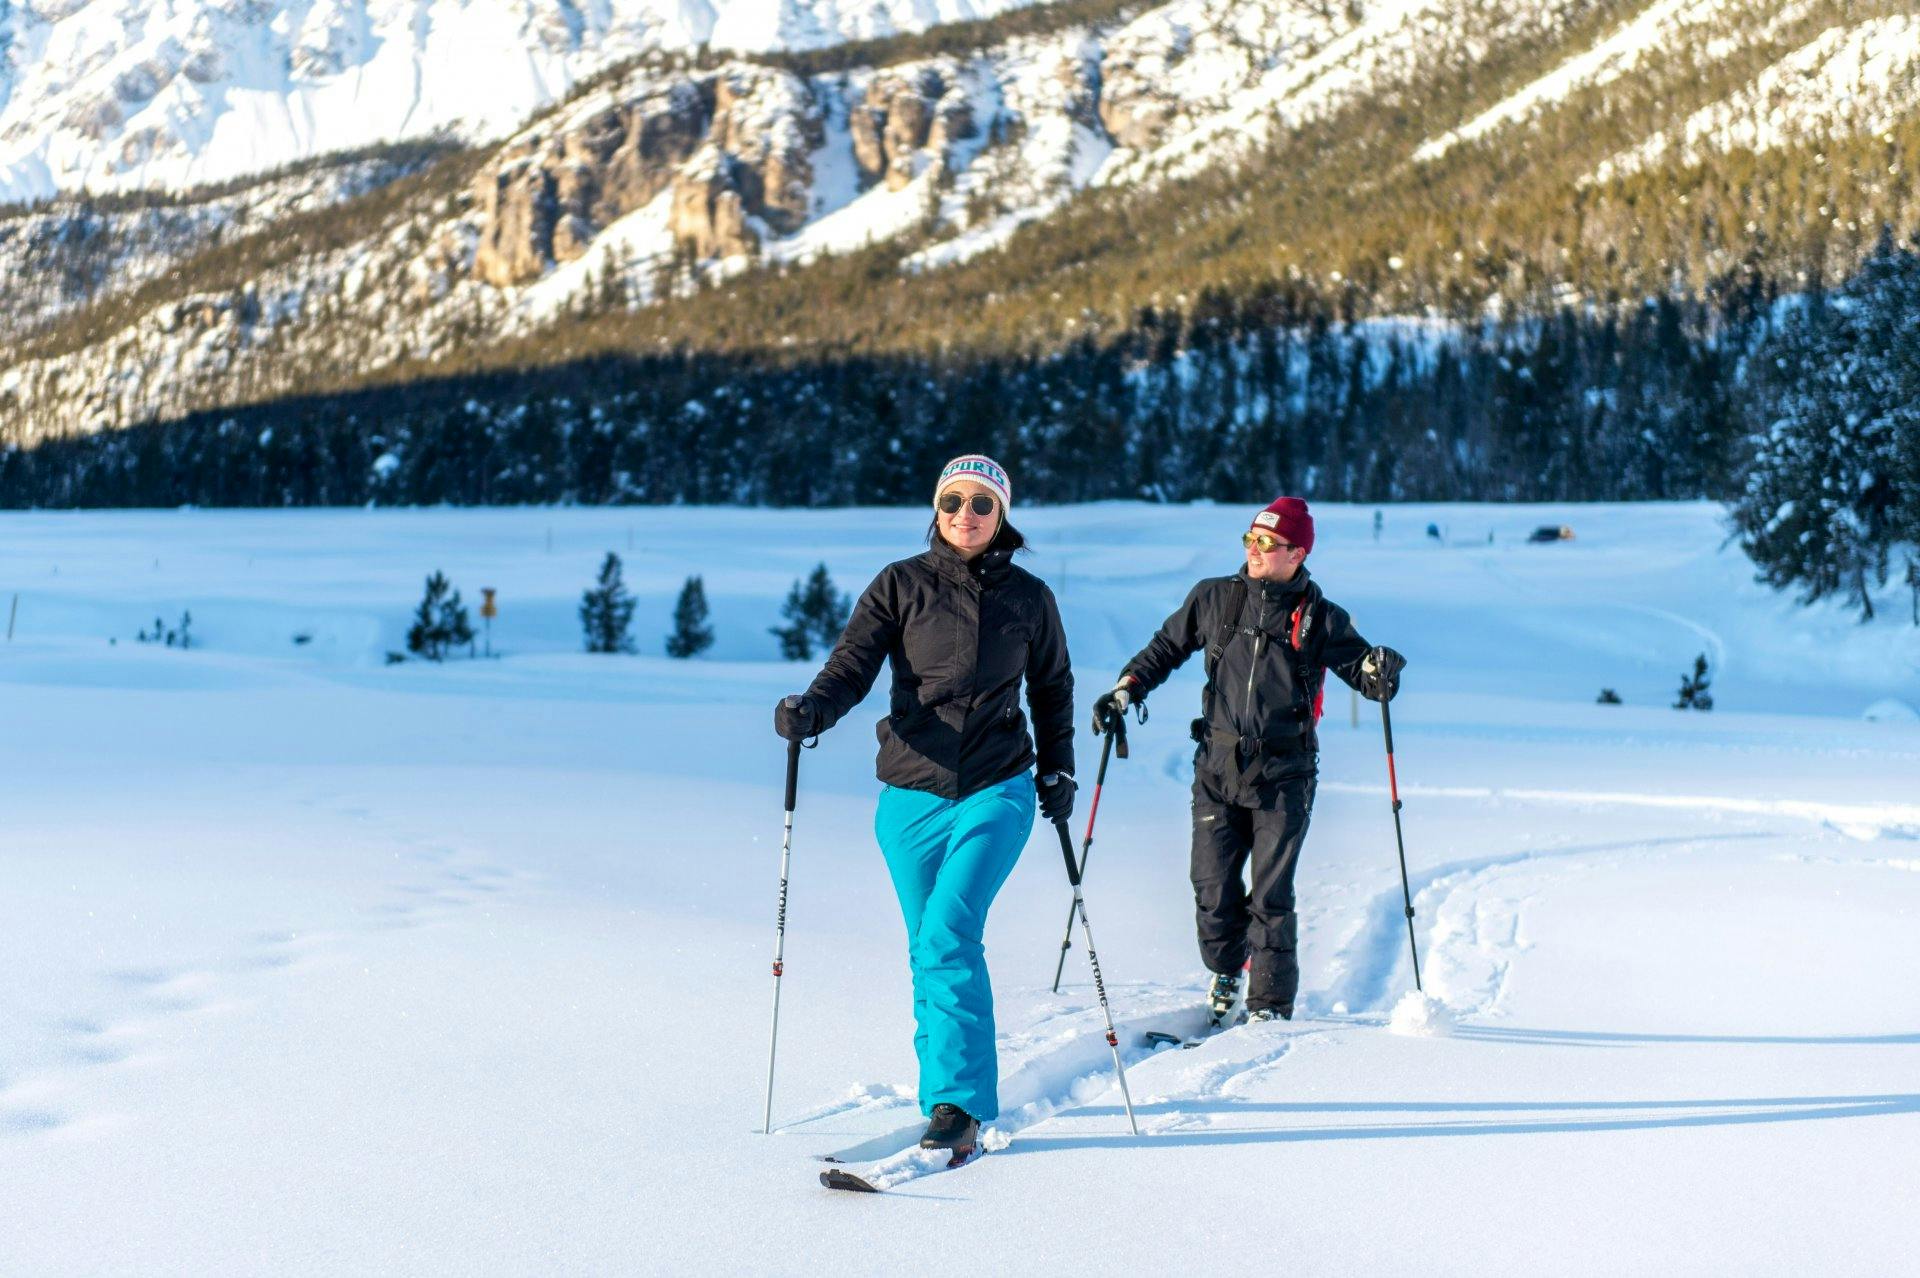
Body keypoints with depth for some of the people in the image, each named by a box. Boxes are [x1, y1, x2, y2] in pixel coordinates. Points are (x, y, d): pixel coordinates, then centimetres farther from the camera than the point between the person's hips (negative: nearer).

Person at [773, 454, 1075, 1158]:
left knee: (949, 934, -17)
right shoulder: (900, 585, 1)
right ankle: (951, 1086, 26)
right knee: (929, 951, 9)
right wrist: (810, 710, -27)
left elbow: (1052, 686, 19)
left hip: (996, 791, -2)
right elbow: (853, 663, -8)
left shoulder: (1029, 597, 5)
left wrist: (1057, 768, 14)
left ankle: (957, 1103, -14)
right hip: (911, 796, 2)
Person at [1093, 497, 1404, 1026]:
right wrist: (1125, 689, 4)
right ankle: (1225, 974, 30)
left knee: (1270, 895, -3)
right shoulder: (1215, 599, 5)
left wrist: (1380, 674, -19)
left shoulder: (1320, 619, 0)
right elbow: (1167, 647, 16)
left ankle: (1271, 1005, 10)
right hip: (1217, 769, 2)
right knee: (1212, 887, 3)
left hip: (1283, 777, -2)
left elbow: (1362, 670, 5)